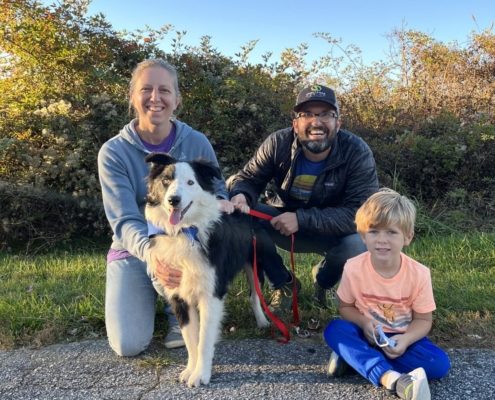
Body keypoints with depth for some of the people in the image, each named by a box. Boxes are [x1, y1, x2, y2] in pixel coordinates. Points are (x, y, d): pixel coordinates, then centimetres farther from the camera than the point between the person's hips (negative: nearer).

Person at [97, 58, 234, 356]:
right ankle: (150, 296, 19)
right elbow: (124, 221, -23)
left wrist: (221, 203, -25)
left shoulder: (197, 143, -9)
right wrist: (151, 253, -45)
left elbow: (218, 191, 2)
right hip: (134, 251, -1)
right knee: (129, 345, -15)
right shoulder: (114, 152, -15)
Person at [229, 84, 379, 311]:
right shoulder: (278, 143, -17)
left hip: (332, 232, -1)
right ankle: (283, 284, 1)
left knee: (358, 245, -34)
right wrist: (241, 195, -33)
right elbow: (248, 178, -6)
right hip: (282, 224, 2)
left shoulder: (357, 153, -22)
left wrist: (301, 218, -36)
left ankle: (324, 281, 7)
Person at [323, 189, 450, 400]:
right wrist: (364, 322, -24)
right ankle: (392, 378, -43)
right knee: (334, 329, -29)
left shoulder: (419, 274, -18)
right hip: (367, 334, 0)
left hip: (401, 337, 1)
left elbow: (423, 320, -7)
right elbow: (345, 307, -3)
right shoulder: (353, 268, -18)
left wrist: (405, 340, -27)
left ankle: (353, 355, -21)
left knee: (440, 364, -24)